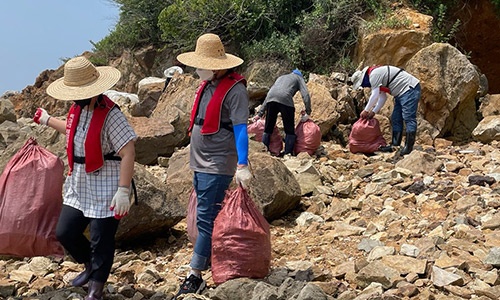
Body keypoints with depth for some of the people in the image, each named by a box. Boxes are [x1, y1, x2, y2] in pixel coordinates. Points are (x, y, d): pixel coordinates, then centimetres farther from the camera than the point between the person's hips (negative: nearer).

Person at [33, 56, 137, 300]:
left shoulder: (110, 115, -22)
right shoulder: (77, 109, 4)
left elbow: (128, 152, -25)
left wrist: (123, 191, -28)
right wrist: (48, 120, 38)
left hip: (104, 190, -8)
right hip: (78, 186, 8)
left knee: (101, 240, 4)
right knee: (64, 232, 12)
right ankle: (90, 264, 38)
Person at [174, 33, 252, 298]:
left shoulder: (234, 89, -15)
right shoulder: (207, 84, 10)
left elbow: (240, 129, -20)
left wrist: (242, 166, -26)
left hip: (217, 166, -9)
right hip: (199, 163, 9)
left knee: (206, 219, -8)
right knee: (210, 217, 16)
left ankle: (194, 277, -3)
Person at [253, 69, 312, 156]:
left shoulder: (281, 77, 41)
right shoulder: (299, 78, 28)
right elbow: (305, 95, 9)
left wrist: (260, 113, 36)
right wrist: (308, 111, 14)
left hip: (271, 99, 4)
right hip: (285, 99, -4)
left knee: (268, 129, 14)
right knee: (290, 130, 6)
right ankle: (288, 154, 4)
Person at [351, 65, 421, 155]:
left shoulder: (374, 74, -16)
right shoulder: (376, 80, 16)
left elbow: (375, 96, -17)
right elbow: (383, 97, 17)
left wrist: (366, 110, -8)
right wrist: (374, 111, 11)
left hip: (410, 88, -11)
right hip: (401, 92, 11)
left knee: (408, 118, -14)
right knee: (395, 119, 10)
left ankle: (408, 147, -16)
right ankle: (394, 145, 12)